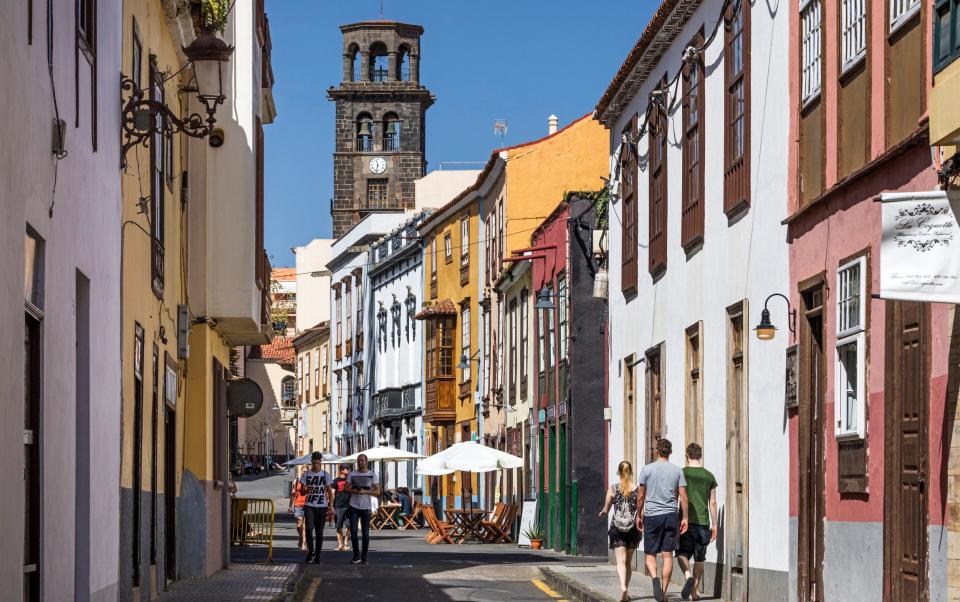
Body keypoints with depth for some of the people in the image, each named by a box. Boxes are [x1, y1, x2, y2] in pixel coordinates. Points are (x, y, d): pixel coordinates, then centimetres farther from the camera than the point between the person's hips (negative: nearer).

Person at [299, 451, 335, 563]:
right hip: (309, 505, 0)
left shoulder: (325, 474, 5)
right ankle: (310, 552, -3)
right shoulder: (306, 474, 4)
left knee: (319, 531, 3)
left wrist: (330, 507, -1)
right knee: (309, 529, -16)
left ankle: (317, 555, 10)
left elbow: (329, 491, 8)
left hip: (322, 506, 1)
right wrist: (307, 490, -19)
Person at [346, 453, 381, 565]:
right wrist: (355, 491, -17)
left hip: (366, 507, 0)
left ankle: (364, 557, 14)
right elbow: (347, 488, 4)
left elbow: (377, 492, 0)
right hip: (354, 506, 0)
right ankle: (356, 556, -1)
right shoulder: (352, 474, 7)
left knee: (365, 533, 4)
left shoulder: (372, 475, 3)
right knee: (353, 531, -9)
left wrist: (366, 492, -16)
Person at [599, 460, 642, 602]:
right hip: (633, 528, 1)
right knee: (629, 561, 15)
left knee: (621, 561, -5)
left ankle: (623, 587, -28)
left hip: (617, 528, -1)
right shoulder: (638, 489, -4)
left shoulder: (613, 488, -4)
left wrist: (602, 512, 24)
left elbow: (606, 509, 2)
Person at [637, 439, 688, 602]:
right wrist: (685, 518, 7)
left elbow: (641, 496, 3)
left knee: (650, 554, 6)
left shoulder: (647, 469, -1)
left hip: (652, 516, -2)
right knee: (667, 555, 5)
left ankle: (654, 578, -22)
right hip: (671, 515, 2)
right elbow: (683, 497, 0)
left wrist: (639, 515, 14)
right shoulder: (677, 470, 3)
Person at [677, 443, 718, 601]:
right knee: (699, 558, 10)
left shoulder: (682, 473, -2)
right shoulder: (709, 476, 6)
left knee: (682, 554, 3)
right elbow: (712, 503, 8)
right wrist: (714, 525, 13)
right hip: (703, 521, 2)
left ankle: (688, 576, -25)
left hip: (686, 521, -2)